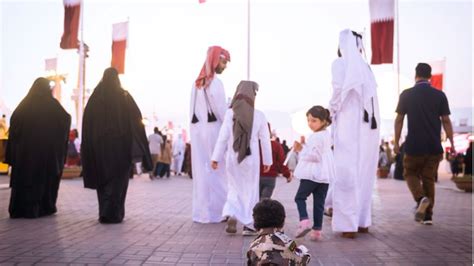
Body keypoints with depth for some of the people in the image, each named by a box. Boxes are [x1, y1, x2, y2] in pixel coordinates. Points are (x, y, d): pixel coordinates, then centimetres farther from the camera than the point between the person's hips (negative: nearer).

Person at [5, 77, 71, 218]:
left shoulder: (25, 103, 2)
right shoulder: (52, 104, -5)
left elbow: (14, 121, -3)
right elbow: (66, 118, -3)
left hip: (25, 148, 2)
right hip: (48, 148, -2)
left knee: (24, 177, 8)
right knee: (46, 176, 10)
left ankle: (20, 209, 9)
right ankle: (45, 207, 12)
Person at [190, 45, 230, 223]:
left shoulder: (197, 83, 15)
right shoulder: (215, 83, -10)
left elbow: (193, 109, 14)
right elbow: (222, 111, -13)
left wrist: (197, 125, 14)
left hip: (197, 129, 8)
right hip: (213, 129, -7)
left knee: (201, 171, 8)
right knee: (217, 171, 0)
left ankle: (201, 212, 11)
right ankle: (217, 212, 3)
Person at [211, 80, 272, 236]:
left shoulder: (230, 113, -7)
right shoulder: (259, 115, -6)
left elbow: (223, 136, -7)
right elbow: (265, 139, 0)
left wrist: (216, 157, -1)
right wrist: (267, 160, 10)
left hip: (233, 157, 1)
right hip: (251, 158, -1)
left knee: (235, 189, 17)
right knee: (250, 190, 11)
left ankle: (231, 216, -4)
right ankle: (248, 225, 13)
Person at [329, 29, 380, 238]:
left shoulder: (340, 64, -4)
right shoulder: (365, 67, 13)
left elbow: (337, 94, -13)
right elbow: (371, 99, 7)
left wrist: (331, 112, 4)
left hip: (348, 126, -6)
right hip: (368, 126, 6)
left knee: (347, 174, -2)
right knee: (363, 173, 12)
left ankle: (349, 224, 0)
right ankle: (362, 221, 19)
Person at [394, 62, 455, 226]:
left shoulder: (406, 95, -2)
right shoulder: (439, 95, 1)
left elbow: (399, 120, -1)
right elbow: (446, 121, 1)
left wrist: (396, 142, 6)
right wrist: (451, 143, 7)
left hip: (414, 146, -2)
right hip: (434, 146, 2)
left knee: (410, 174, 14)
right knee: (429, 179, 11)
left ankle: (421, 198, -14)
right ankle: (428, 215, 11)